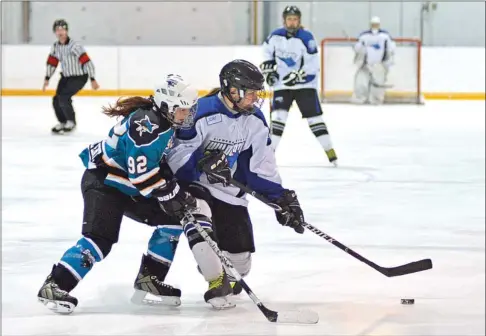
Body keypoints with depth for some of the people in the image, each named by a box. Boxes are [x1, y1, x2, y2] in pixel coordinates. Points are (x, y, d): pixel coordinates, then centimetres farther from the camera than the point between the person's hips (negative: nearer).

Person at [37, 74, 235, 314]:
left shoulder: (164, 124, 7)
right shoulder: (145, 125, -25)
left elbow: (160, 164, 18)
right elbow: (141, 172, -29)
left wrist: (181, 190, 7)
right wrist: (173, 195, -23)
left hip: (130, 186, 10)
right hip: (102, 182, -10)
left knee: (172, 218, 6)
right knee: (101, 237, -23)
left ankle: (149, 278, 13)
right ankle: (55, 286, -22)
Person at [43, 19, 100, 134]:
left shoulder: (74, 46, -24)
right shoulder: (55, 47, -2)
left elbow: (87, 62, -24)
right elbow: (52, 63, 11)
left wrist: (93, 80, -23)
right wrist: (47, 79, 7)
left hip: (79, 77, -7)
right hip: (66, 76, 7)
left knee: (64, 98, -20)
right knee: (56, 100, 1)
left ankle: (71, 122, -1)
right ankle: (63, 123, 22)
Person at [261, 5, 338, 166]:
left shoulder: (306, 38, -16)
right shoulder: (275, 36, -3)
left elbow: (312, 64, -17)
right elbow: (267, 50, 18)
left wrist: (298, 75, -26)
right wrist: (268, 68, 7)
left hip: (304, 84, -2)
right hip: (281, 84, 3)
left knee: (313, 116, -4)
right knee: (278, 115, -10)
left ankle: (330, 151, 2)